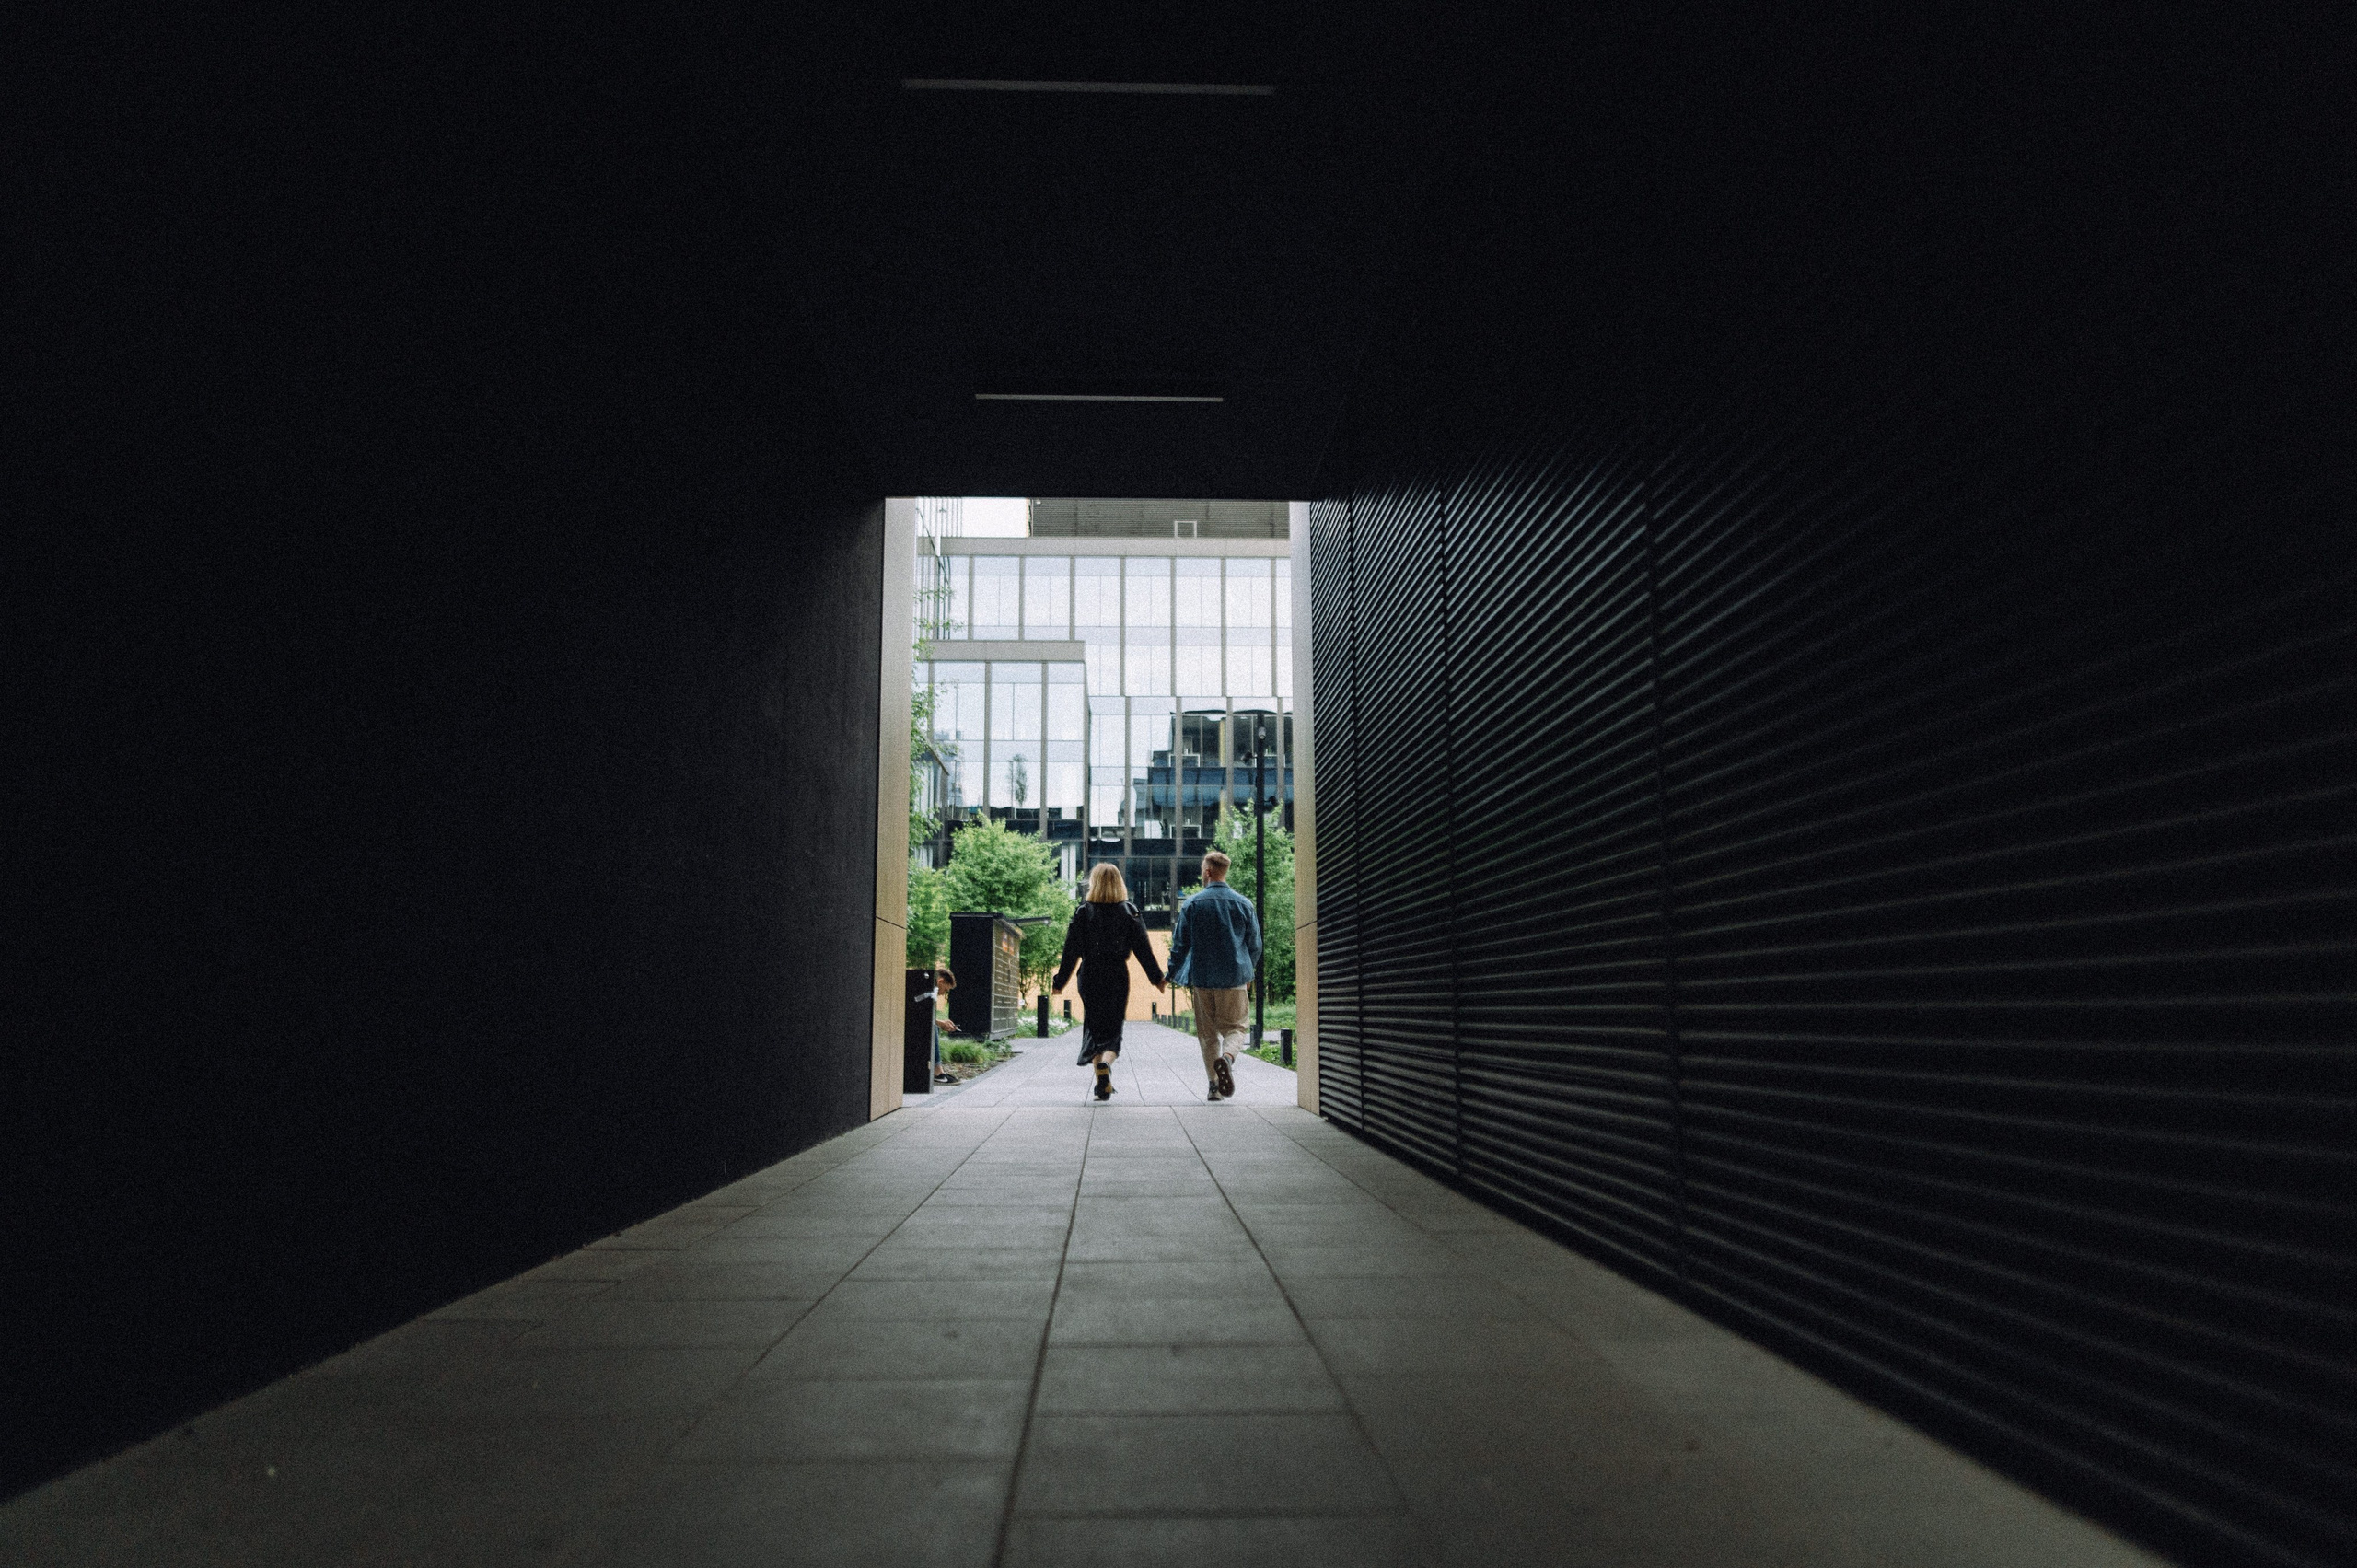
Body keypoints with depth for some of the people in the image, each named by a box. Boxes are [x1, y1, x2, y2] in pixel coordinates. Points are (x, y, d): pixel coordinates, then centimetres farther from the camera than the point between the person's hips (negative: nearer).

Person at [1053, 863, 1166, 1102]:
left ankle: (1102, 1083, 6)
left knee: (1094, 1028, 11)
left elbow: (1071, 951, -3)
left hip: (1090, 977, 0)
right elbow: (1143, 949, -1)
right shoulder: (1129, 912, -2)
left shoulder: (1083, 912, -3)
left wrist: (1059, 982, 5)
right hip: (1118, 978, 0)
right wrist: (1157, 978, 8)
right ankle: (1106, 1062, -23)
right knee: (1114, 1028, 7)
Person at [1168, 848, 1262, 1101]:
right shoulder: (1243, 903, 2)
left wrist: (1173, 974, 12)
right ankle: (1226, 1058, -25)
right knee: (1234, 1027, 6)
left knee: (1208, 1033, 10)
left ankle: (1215, 1084, 7)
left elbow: (1180, 944, 0)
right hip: (1234, 976, 0)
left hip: (1202, 977, 0)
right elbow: (1255, 944, 9)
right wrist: (1249, 971, 24)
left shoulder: (1192, 904, -2)